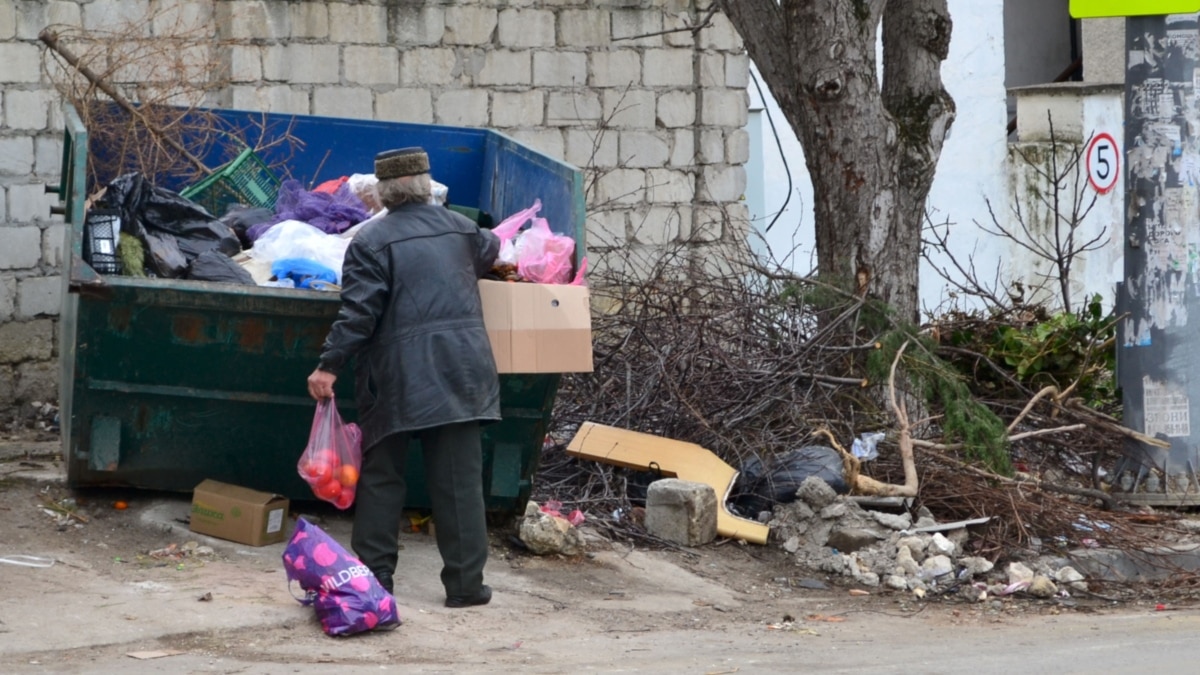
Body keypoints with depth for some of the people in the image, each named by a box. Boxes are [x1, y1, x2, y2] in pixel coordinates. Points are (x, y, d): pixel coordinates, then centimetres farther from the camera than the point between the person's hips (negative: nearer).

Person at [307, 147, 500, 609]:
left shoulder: (370, 242, -6)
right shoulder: (460, 229, 10)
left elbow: (358, 314, -13)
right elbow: (489, 251, 33)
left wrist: (329, 366, -9)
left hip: (396, 379, -3)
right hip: (460, 373, 3)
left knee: (381, 477, 8)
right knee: (459, 480, 3)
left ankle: (373, 575, 9)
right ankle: (465, 583, 2)